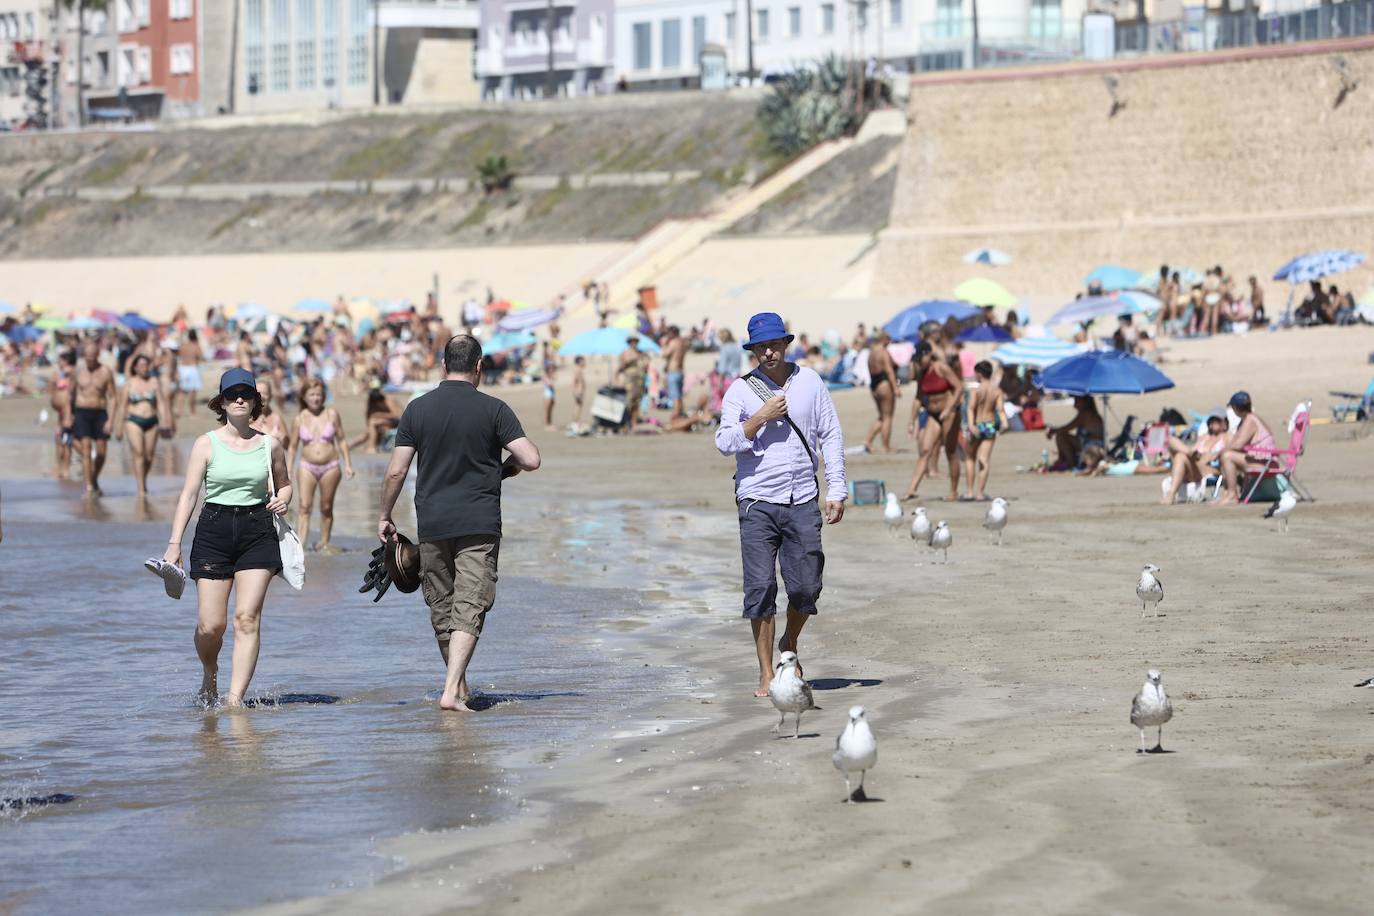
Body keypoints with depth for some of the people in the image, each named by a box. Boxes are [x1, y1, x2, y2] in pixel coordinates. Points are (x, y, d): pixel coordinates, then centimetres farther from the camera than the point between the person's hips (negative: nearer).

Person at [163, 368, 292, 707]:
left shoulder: (269, 445, 8)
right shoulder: (206, 444, 2)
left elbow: (284, 484, 24)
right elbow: (189, 494, 0)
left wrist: (282, 500, 0)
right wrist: (175, 543, -7)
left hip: (258, 531, 1)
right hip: (214, 530, -1)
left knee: (247, 618, -12)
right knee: (210, 625, -5)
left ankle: (235, 698, -12)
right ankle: (209, 675, 27)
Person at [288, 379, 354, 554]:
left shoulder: (332, 414, 1)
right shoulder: (300, 419, 1)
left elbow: (341, 440, 7)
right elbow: (293, 446, 8)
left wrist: (348, 464, 3)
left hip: (330, 467, 1)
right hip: (307, 467, -1)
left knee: (326, 507, 7)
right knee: (304, 506, -12)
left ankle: (324, 543, 20)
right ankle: (300, 544, -21)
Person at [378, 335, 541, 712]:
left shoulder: (418, 409, 1)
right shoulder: (493, 409, -4)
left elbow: (396, 471, 1)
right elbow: (531, 460, -10)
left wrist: (385, 515, 13)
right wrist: (509, 466, 12)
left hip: (432, 525, 2)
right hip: (479, 525, -2)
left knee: (441, 608, 16)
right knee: (469, 609, -3)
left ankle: (459, 684, 28)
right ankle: (452, 690, -16)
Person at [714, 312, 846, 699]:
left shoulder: (810, 382, 8)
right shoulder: (740, 390, 3)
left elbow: (831, 435, 10)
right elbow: (725, 442, -5)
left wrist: (836, 490, 4)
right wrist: (761, 418, -16)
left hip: (803, 502, 2)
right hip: (757, 503, -1)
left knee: (806, 587, 0)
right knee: (761, 589, -5)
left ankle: (789, 644, 30)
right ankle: (766, 674, 2)